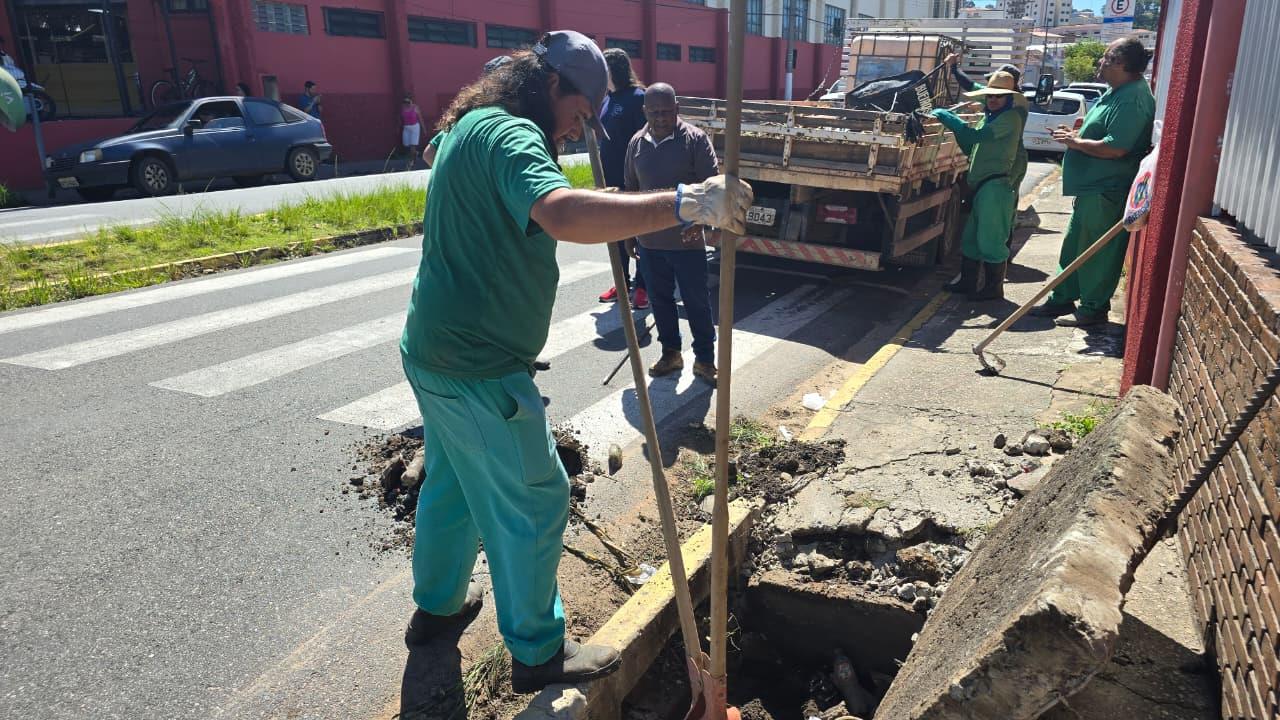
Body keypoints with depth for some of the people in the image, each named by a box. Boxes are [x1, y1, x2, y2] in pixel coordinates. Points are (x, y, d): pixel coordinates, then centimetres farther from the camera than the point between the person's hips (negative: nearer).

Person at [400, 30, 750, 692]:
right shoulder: (510, 134, -20)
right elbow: (563, 216, -41)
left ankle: (437, 606, 46)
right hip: (479, 371, -10)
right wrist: (686, 203, -43)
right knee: (533, 504, 5)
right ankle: (537, 654, 22)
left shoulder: (473, 125, 14)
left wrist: (600, 218, 19)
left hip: (432, 351, 10)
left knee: (449, 482, 26)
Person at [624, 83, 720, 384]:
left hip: (687, 240, -4)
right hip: (649, 241, 5)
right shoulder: (637, 142, 6)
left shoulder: (695, 139, -8)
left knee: (697, 302, 4)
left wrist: (699, 219, -27)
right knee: (660, 299, 14)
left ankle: (705, 359, 16)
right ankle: (670, 353, 29)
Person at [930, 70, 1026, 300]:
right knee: (971, 236, 15)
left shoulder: (1010, 117, -8)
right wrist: (954, 125, 5)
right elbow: (971, 148, 20)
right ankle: (968, 281, 25)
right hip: (983, 186, 10)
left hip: (996, 185, -10)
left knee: (990, 239, -5)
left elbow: (976, 136, -20)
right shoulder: (989, 118, 21)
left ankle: (994, 287, 5)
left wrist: (944, 116, -15)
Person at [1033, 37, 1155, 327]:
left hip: (1106, 191, -11)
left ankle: (1093, 309, 10)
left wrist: (1076, 142, -16)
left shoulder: (1133, 99, -20)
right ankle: (1062, 300, 27)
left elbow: (1115, 148, -27)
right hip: (1092, 186, 11)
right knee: (1073, 245, 17)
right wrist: (1075, 134, 8)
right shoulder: (1117, 92, 14)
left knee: (1095, 251, -1)